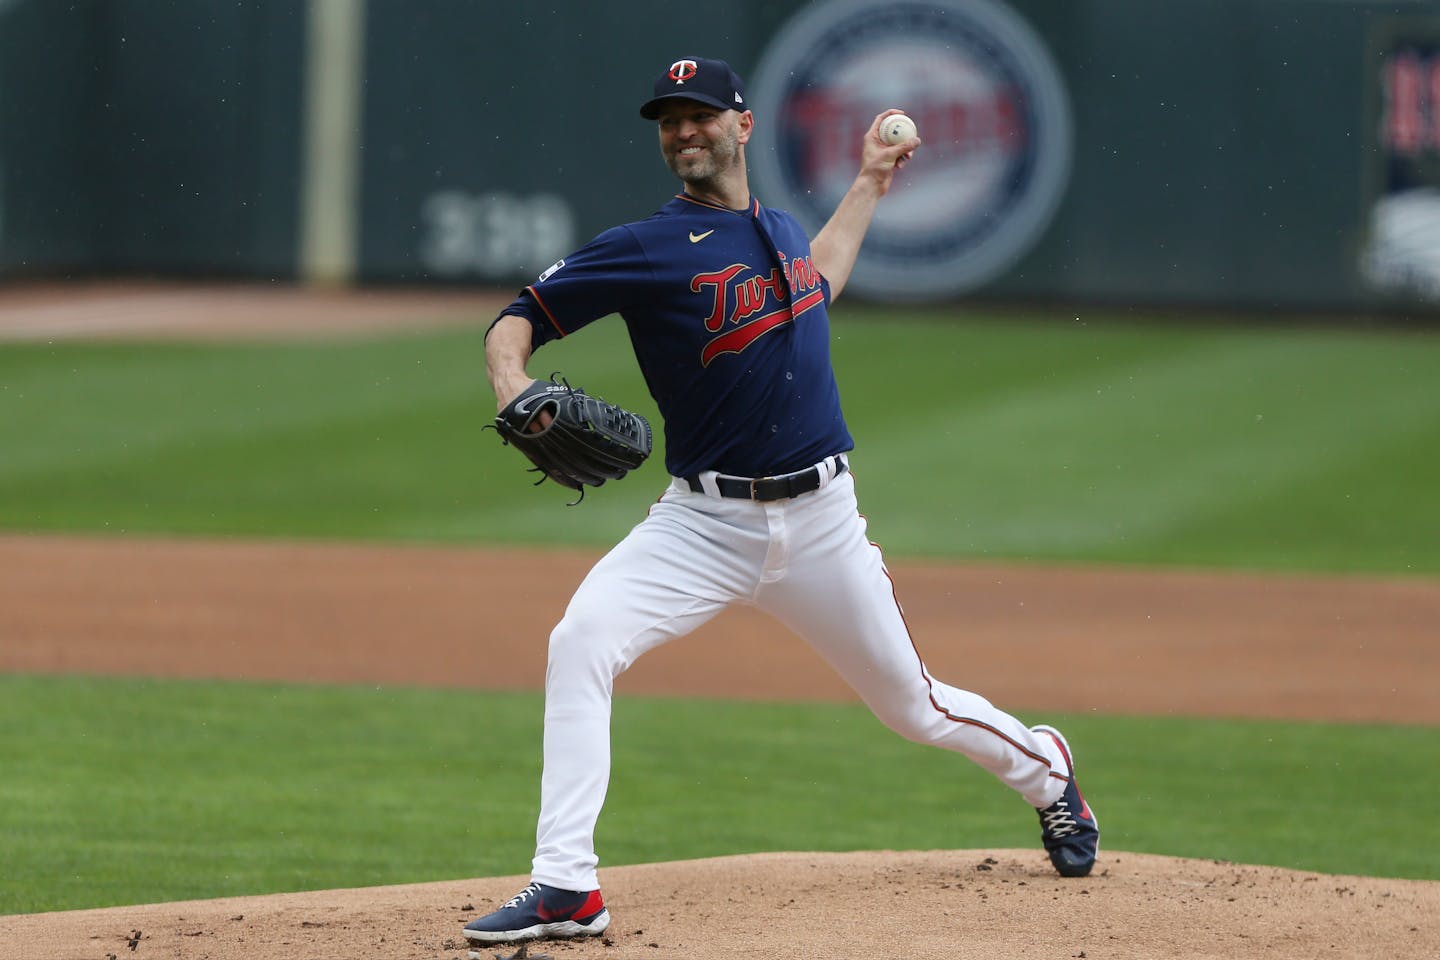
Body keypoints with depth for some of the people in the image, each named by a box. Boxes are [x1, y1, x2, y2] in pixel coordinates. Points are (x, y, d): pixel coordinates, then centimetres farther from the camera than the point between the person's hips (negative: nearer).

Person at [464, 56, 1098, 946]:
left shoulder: (780, 227, 9)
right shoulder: (646, 248, -7)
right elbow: (519, 319, -7)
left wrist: (868, 187, 33)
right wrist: (512, 386, -28)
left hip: (820, 519, 3)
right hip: (703, 524, -3)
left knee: (913, 705, 12)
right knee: (581, 640, -27)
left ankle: (1046, 769, 45)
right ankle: (567, 889, -26)